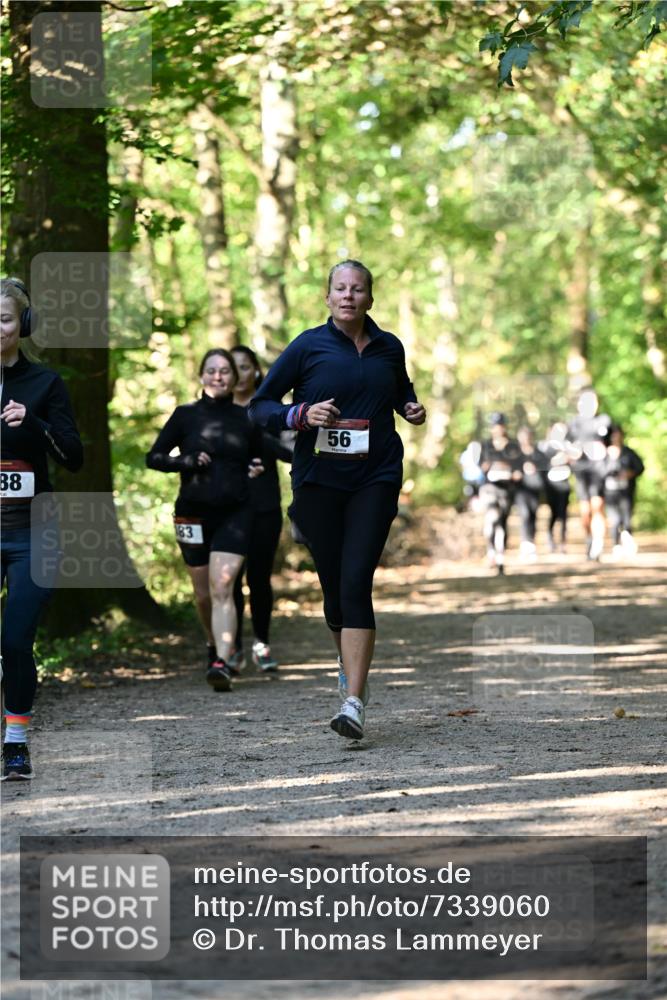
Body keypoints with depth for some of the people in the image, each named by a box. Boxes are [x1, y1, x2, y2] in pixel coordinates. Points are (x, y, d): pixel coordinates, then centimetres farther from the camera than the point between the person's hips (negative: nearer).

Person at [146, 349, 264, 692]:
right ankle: (215, 645, 38)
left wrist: (257, 470, 0)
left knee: (222, 588, -16)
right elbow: (153, 457, 2)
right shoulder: (185, 415, 1)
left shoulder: (246, 418, 5)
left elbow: (257, 458, 22)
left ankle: (221, 663, -25)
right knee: (203, 594, 12)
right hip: (193, 515, 1)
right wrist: (186, 461, -14)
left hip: (234, 514, -1)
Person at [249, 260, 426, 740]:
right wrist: (302, 414, -18)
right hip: (318, 480, 0)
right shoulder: (308, 346, -2)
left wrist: (411, 408, 7)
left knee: (357, 582, -14)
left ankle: (354, 702, -19)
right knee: (334, 585, 7)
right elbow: (260, 405, 0)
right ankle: (349, 664, 39)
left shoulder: (389, 348, 7)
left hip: (376, 479, 0)